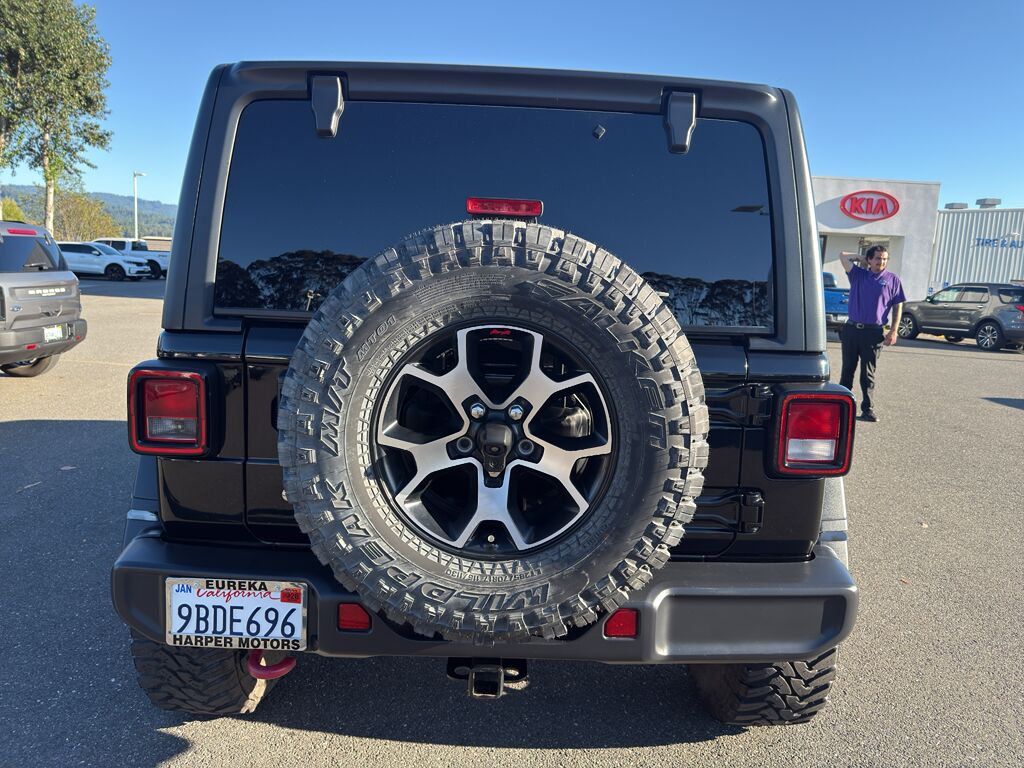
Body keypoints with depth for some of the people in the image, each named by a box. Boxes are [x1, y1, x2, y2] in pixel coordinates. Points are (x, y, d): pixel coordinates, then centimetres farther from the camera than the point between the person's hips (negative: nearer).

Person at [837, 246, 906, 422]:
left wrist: (893, 331, -4)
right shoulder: (858, 275, 8)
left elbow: (898, 306, 4)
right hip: (851, 329, 2)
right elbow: (843, 256, 1)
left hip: (873, 333, -2)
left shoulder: (892, 280, 5)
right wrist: (861, 256, 11)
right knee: (847, 370, 7)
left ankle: (868, 409, 6)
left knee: (868, 374, 1)